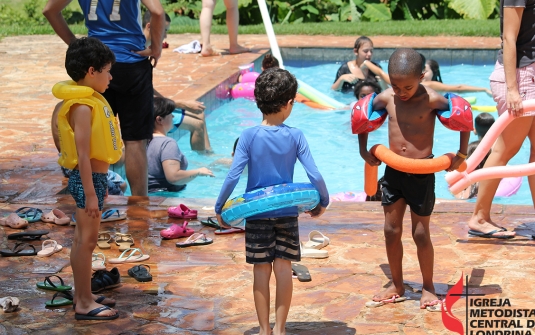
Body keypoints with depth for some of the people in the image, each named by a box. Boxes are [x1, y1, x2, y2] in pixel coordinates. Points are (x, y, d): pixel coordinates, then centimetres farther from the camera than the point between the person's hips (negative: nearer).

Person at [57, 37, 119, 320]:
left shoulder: (91, 102, 11)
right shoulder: (83, 107, -19)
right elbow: (82, 154, -22)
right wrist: (91, 194, -23)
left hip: (94, 178, 10)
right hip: (88, 179, -10)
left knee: (83, 239, 16)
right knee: (86, 240, -4)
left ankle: (82, 295, 25)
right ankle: (84, 303, 2)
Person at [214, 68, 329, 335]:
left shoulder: (249, 136, -12)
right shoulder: (295, 136, -10)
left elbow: (233, 176, -14)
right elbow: (315, 176, -11)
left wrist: (219, 208, -3)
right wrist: (323, 202, 7)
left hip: (257, 213, 0)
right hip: (287, 212, 0)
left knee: (261, 269, 7)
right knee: (284, 267, 8)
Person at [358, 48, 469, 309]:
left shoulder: (432, 100, -14)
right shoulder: (386, 99, -4)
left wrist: (461, 155, -2)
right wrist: (364, 150, 14)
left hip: (422, 173, -4)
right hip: (393, 171, 4)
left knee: (421, 233, 3)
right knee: (391, 231, 9)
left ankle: (428, 287, 19)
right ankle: (397, 285, 24)